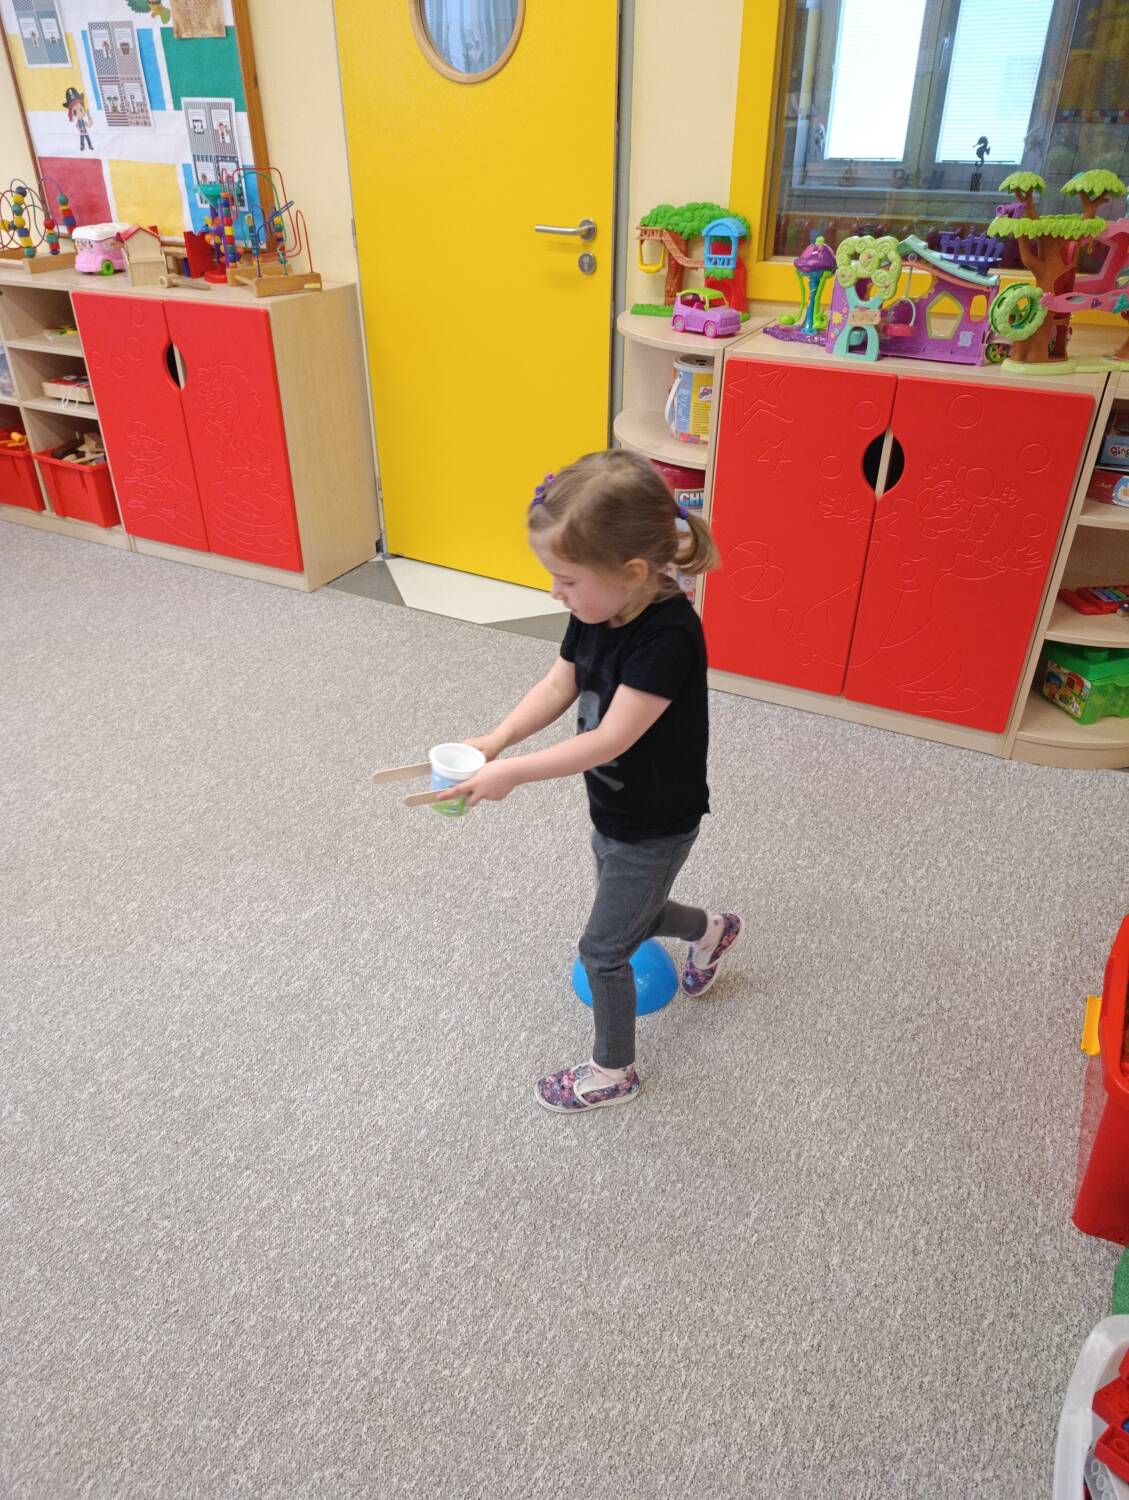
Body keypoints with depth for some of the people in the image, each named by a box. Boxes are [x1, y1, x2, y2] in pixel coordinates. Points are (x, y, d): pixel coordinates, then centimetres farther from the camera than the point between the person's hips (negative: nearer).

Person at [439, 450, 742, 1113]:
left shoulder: (668, 635, -34)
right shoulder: (597, 611, -11)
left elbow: (611, 739, -33)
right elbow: (558, 687, -2)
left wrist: (514, 772, -28)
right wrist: (495, 740, -15)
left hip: (655, 826, -8)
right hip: (612, 809, 8)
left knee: (603, 947, 8)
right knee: (630, 917, 28)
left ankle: (614, 1072, 34)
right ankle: (711, 930, 59)